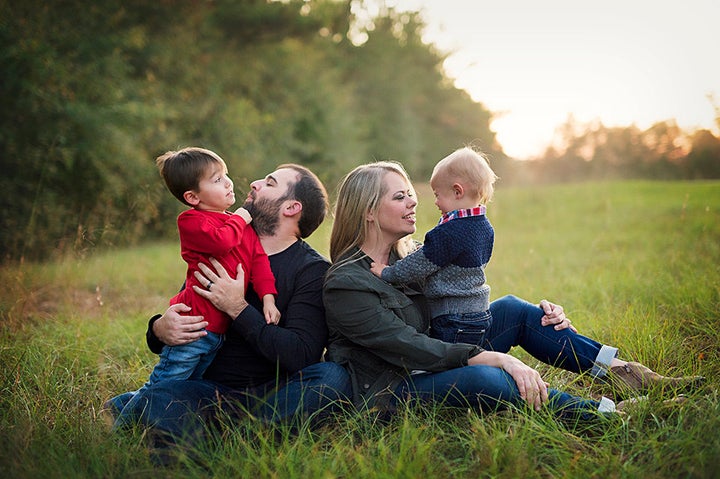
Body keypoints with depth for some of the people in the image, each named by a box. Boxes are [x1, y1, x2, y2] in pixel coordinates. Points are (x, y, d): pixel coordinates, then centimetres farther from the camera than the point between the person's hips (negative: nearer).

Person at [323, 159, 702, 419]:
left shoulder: (406, 256, 9)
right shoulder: (344, 285, -18)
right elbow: (410, 348, -26)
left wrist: (539, 314, -1)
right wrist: (498, 358, -30)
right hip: (391, 390, -8)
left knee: (513, 310, -4)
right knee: (483, 380, -35)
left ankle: (622, 372, -2)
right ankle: (606, 415, -24)